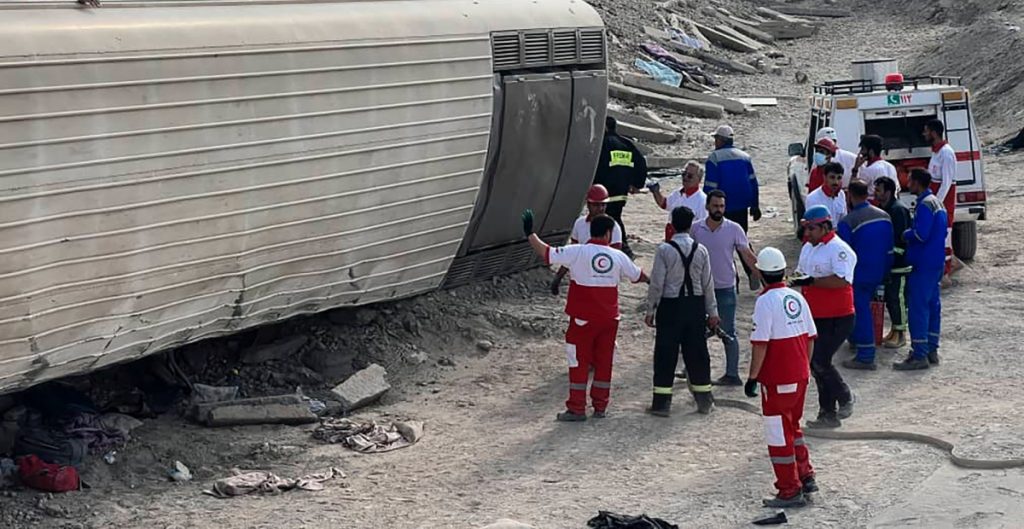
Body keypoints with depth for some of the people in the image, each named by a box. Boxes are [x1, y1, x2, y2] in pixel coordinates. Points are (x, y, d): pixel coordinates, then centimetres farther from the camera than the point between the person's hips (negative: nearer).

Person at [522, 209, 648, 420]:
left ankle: (576, 409, 4)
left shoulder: (577, 252, -11)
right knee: (604, 362, 13)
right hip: (609, 319, 3)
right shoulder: (618, 256, 0)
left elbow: (546, 253, -11)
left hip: (583, 319, -3)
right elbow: (638, 275, 17)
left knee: (579, 363, 3)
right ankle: (600, 407, 18)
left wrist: (530, 233, 4)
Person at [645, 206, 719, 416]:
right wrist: (712, 311, 11)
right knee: (697, 352, 12)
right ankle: (704, 401, 19)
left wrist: (650, 309, 0)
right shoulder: (700, 250, -1)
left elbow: (657, 283, -10)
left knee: (666, 353, 3)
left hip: (670, 306, -3)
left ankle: (661, 402, 3)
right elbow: (708, 284, 3)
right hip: (695, 304, 3)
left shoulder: (664, 250, -11)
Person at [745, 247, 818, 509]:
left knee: (779, 434, 2)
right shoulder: (797, 298, 5)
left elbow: (760, 344, -19)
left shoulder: (766, 301, -16)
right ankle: (805, 476, 28)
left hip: (777, 380, -7)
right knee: (792, 426, 24)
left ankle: (790, 492, 6)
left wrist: (752, 377, -12)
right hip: (800, 376, 7)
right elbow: (810, 338, 11)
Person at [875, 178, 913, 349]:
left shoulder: (898, 210, -17)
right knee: (890, 298, 14)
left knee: (898, 298, -4)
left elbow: (901, 238, -21)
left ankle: (900, 334, 3)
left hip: (899, 264, -9)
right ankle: (894, 330, 23)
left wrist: (893, 256, -22)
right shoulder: (883, 209, 13)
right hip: (888, 263, 9)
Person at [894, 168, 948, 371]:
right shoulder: (937, 203, 15)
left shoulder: (925, 205, -17)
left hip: (923, 264, -10)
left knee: (918, 308, -8)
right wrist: (911, 234, 13)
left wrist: (906, 234, -5)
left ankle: (919, 356, -9)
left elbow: (920, 234, -24)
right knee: (932, 305, 14)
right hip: (936, 263, 10)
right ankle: (931, 350, 20)